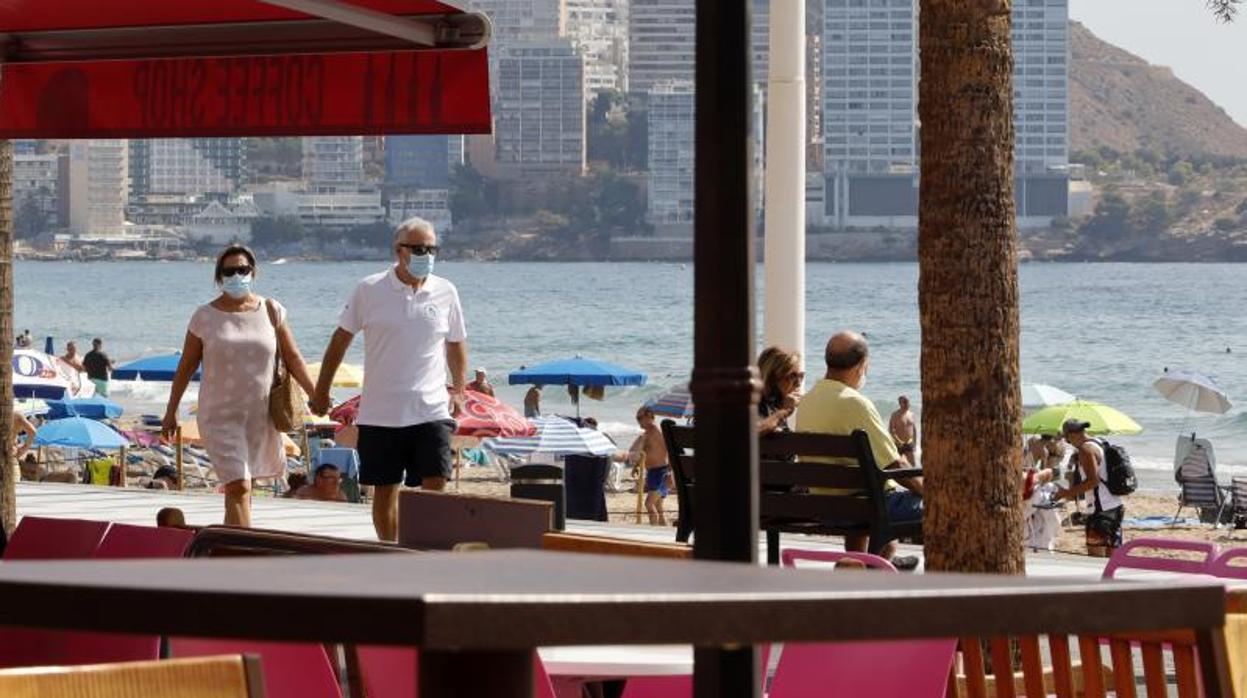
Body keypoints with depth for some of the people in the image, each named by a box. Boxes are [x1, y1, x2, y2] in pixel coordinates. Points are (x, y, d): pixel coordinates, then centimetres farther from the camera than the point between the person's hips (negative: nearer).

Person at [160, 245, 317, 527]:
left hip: (260, 415, 2)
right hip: (220, 416, -2)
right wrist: (171, 411, 10)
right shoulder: (205, 317, 0)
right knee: (238, 487, -14)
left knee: (238, 487, 11)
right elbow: (186, 366, 7)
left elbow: (292, 358, 8)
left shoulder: (271, 311, 4)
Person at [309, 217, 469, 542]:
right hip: (380, 413, -1)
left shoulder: (445, 293, 6)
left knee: (434, 487, -10)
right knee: (384, 491, 6)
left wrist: (458, 390, 11)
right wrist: (321, 390, 10)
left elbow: (456, 344, 19)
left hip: (431, 410, 1)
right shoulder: (370, 290, -1)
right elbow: (341, 339, 8)